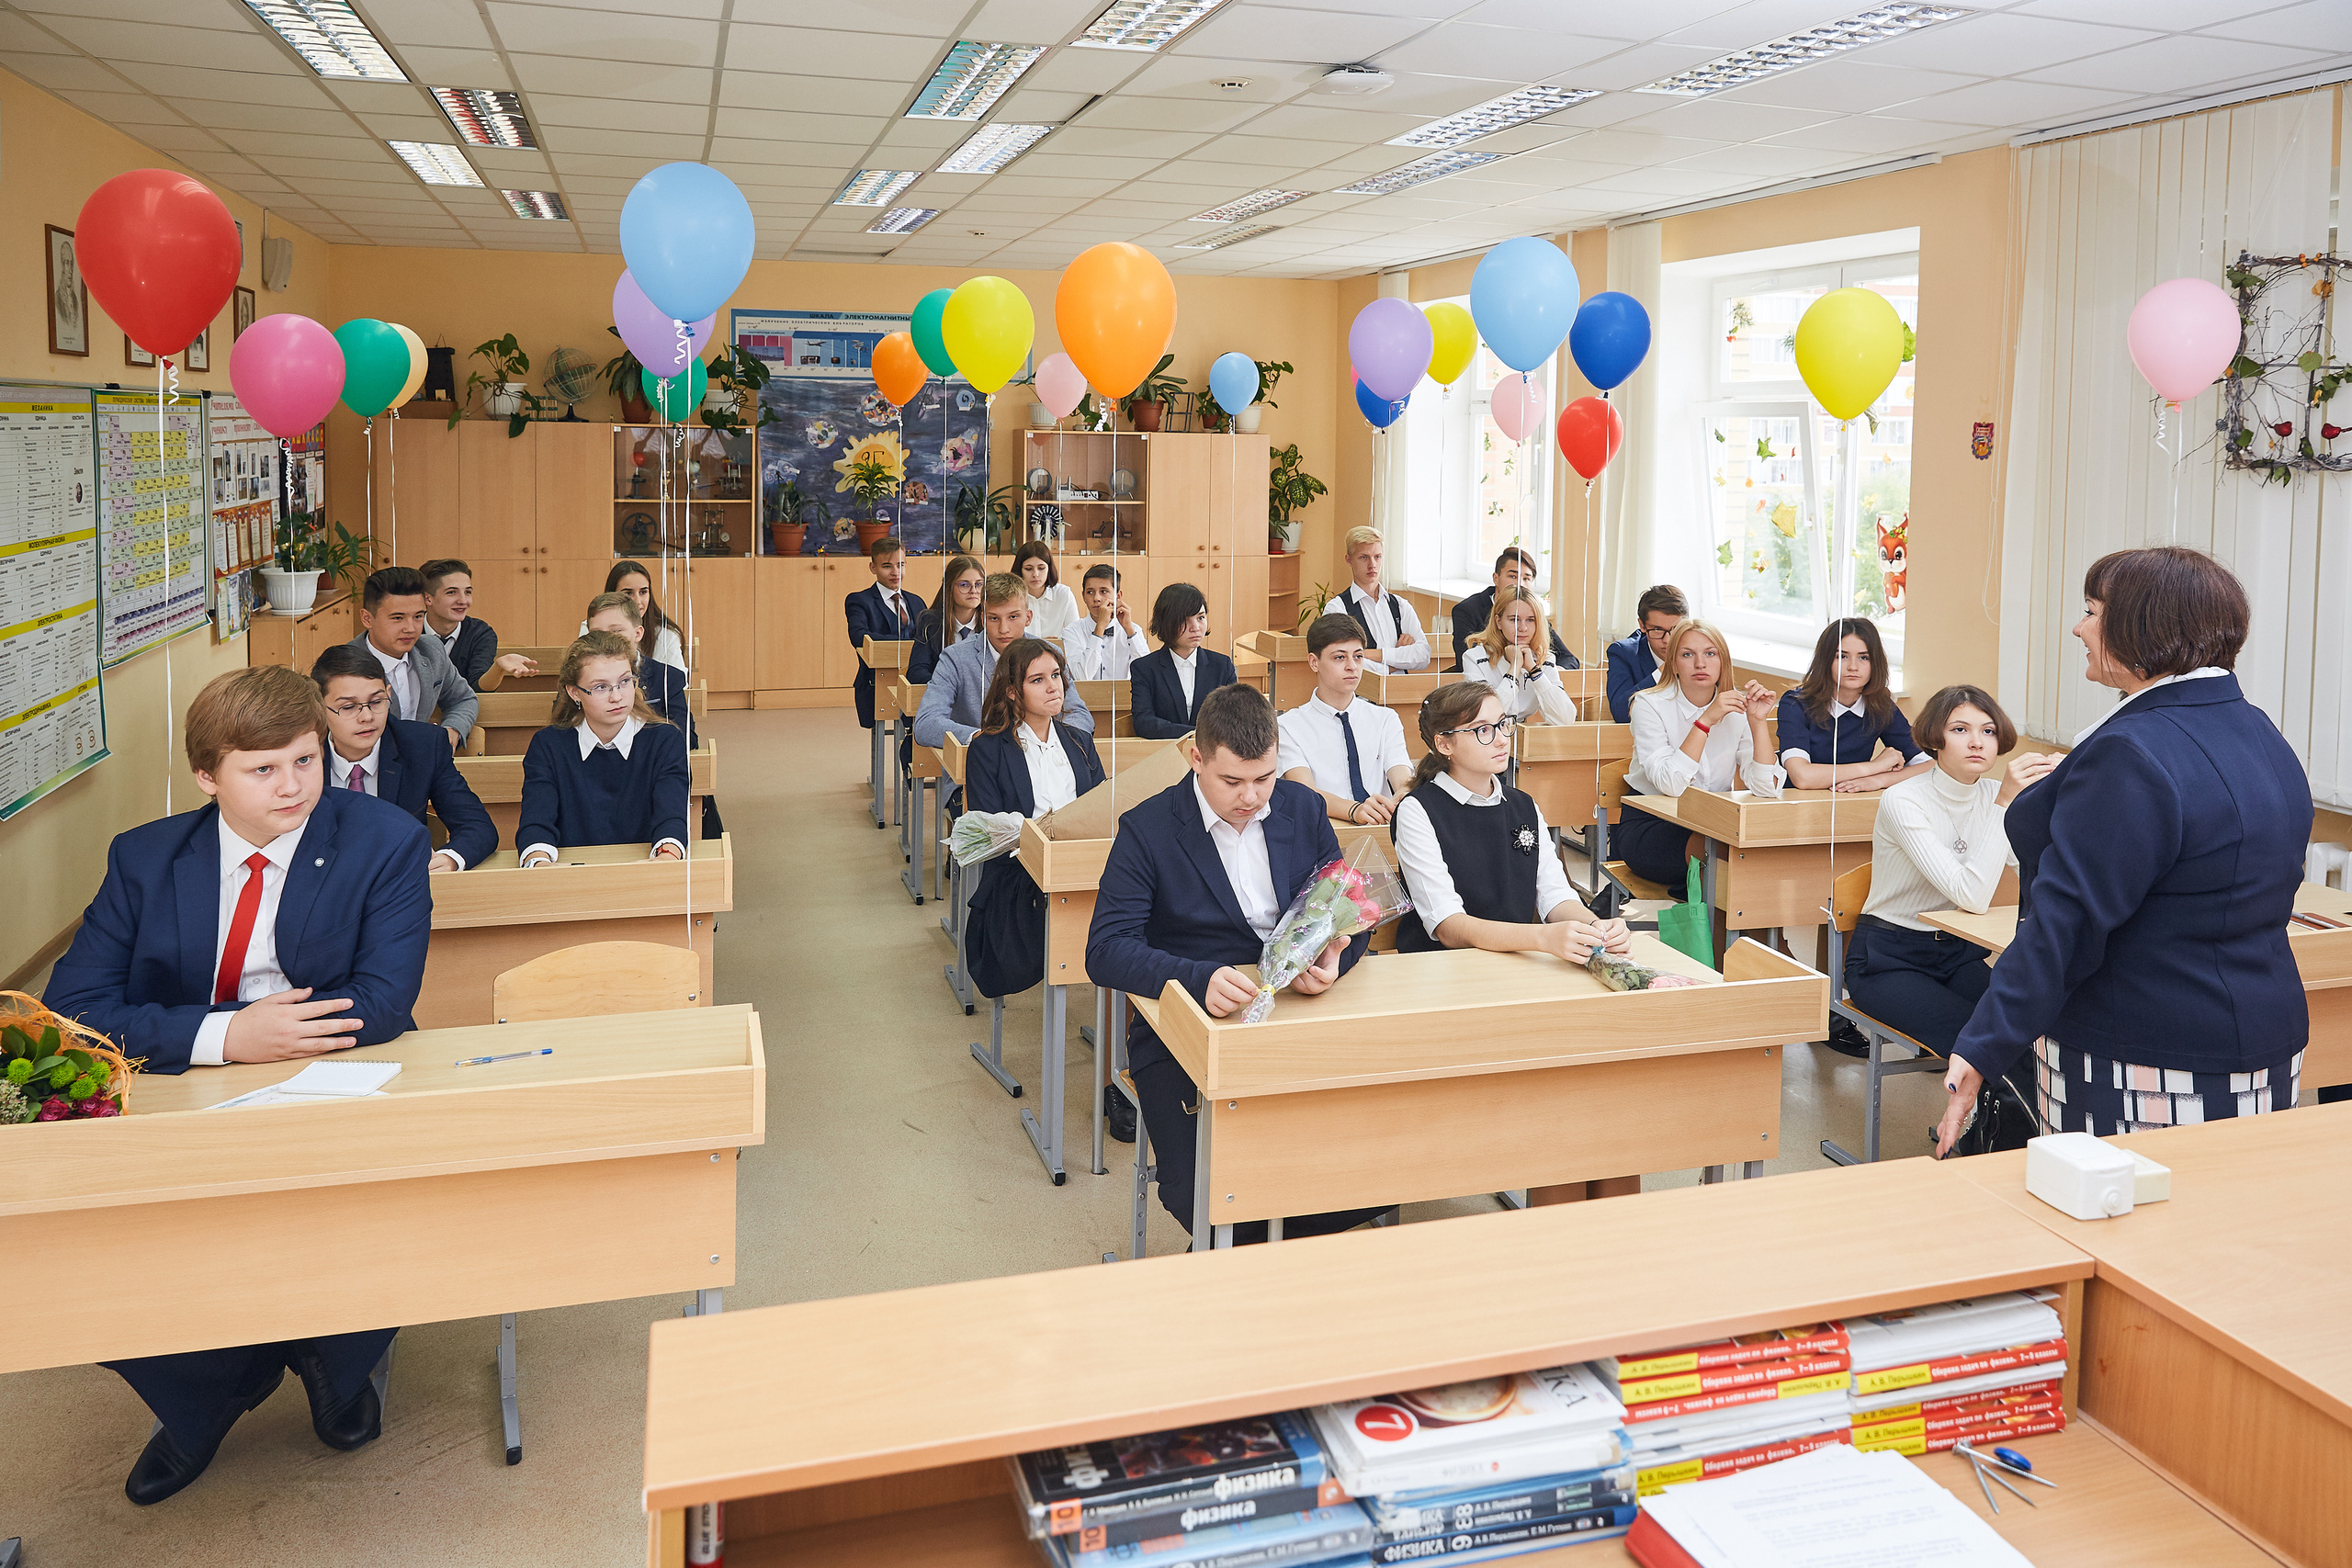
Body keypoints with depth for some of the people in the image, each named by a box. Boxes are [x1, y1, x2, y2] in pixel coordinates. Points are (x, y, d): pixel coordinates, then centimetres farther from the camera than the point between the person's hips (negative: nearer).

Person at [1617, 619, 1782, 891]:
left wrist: (1758, 722, -19)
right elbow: (1670, 784, -25)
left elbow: (1766, 788, -10)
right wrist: (1705, 721, -29)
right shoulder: (1651, 705, -10)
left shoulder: (1736, 706, 0)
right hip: (1648, 823, -4)